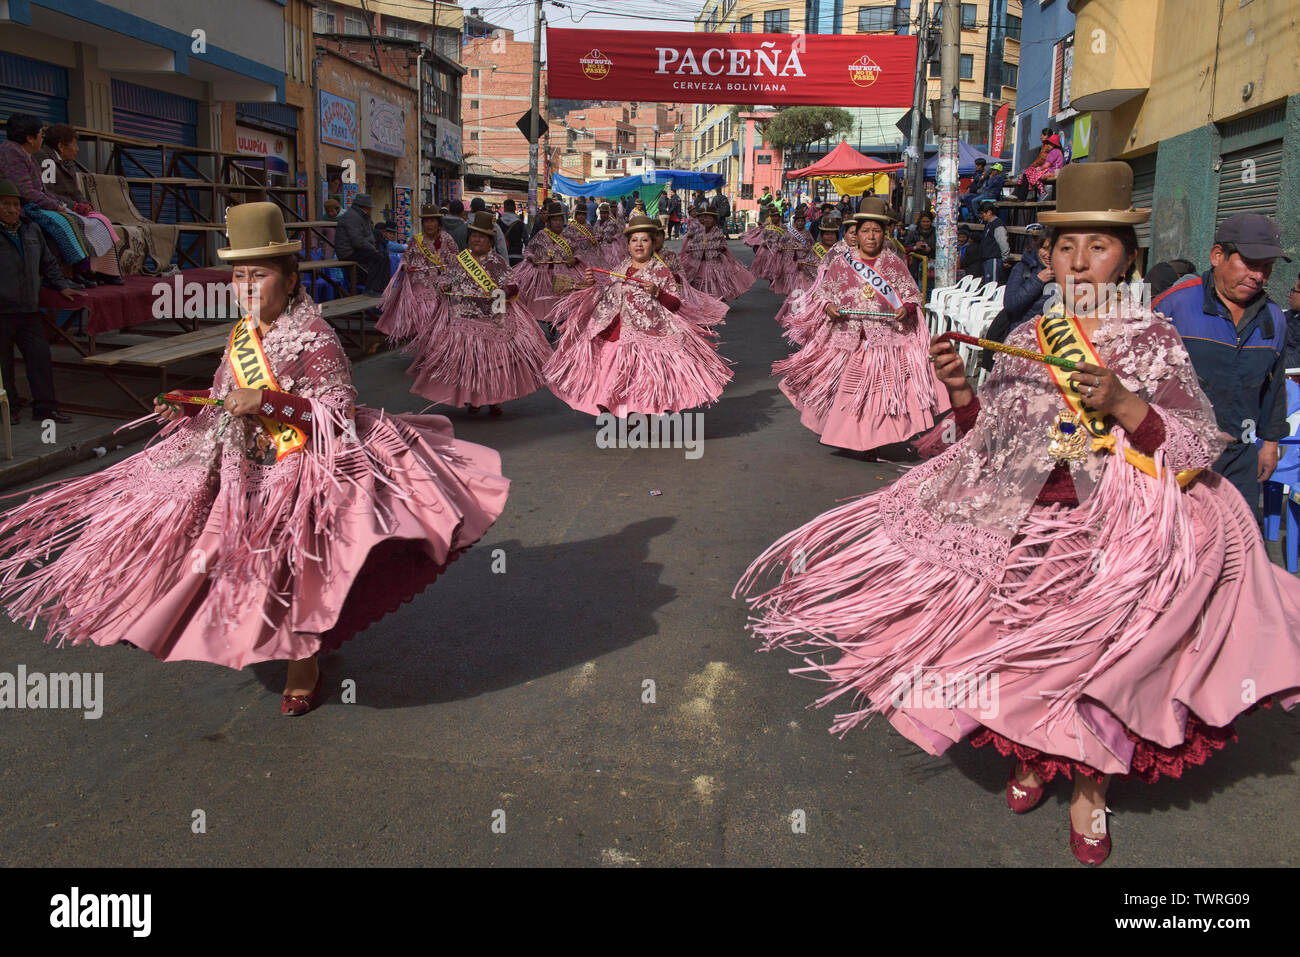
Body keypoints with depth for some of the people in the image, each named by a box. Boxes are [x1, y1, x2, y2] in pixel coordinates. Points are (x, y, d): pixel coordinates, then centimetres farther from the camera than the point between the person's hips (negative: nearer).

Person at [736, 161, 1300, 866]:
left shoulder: (1155, 341, -3)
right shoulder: (1027, 340, 7)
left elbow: (1199, 451, -8)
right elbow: (988, 436, 11)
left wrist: (1123, 404, -22)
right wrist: (959, 388, -7)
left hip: (1120, 534, -3)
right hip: (1025, 525, 3)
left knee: (1098, 657, 1)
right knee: (1025, 646, 9)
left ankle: (1090, 789, 26)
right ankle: (1033, 755, 37)